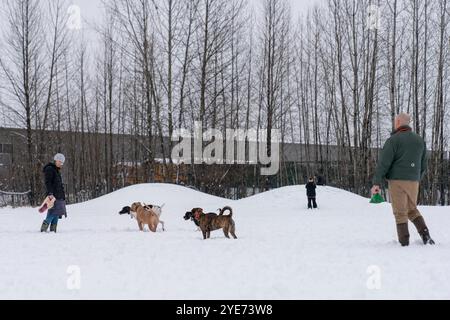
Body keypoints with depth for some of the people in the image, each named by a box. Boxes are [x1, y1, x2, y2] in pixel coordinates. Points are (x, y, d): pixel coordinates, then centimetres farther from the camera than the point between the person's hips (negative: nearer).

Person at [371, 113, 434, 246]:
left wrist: (376, 183, -15)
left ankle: (404, 243, -3)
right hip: (413, 181, 5)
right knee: (412, 209, 20)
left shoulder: (393, 140, -8)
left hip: (397, 180, -5)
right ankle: (425, 234, 3)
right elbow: (423, 165, 15)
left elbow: (383, 162, -14)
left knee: (400, 212, 1)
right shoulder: (420, 140, 11)